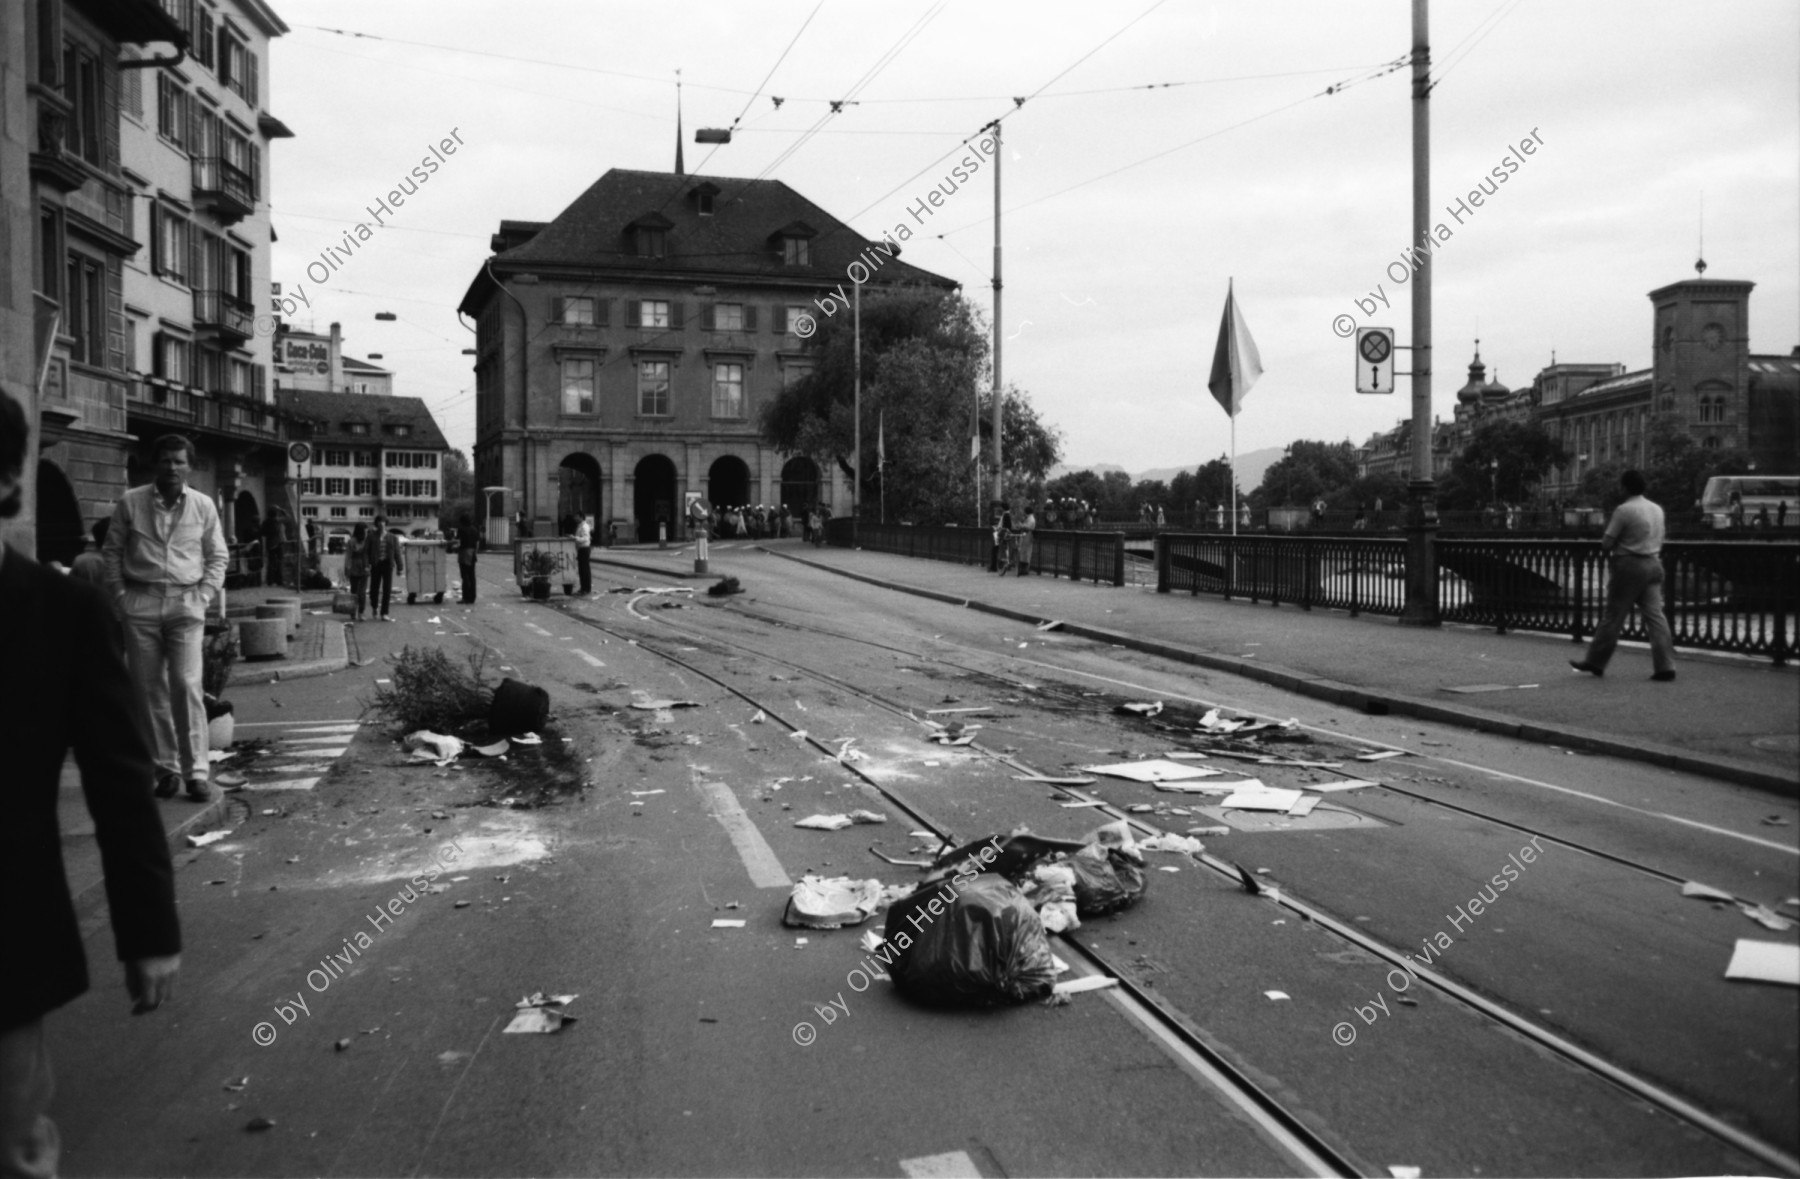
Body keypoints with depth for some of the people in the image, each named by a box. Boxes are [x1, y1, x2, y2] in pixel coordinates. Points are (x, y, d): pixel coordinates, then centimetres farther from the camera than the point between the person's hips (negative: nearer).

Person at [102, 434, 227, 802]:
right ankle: (165, 766, 12)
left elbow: (217, 556, 10)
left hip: (185, 603, -1)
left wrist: (203, 596, 0)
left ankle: (196, 772, -6)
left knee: (187, 686, -9)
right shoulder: (130, 502, 4)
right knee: (149, 689, 3)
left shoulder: (203, 506, 4)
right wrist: (119, 594, 1)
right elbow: (112, 550, 9)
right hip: (140, 603, 1)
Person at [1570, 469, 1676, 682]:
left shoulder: (1623, 510, -12)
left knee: (1614, 616, 1)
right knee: (1655, 615, 4)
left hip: (1629, 566, -7)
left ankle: (1595, 662, 10)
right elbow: (1659, 542, 16)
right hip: (1654, 564, 7)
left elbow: (1606, 544, -13)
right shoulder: (1657, 510, 11)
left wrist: (1610, 551, 8)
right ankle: (1665, 666, -1)